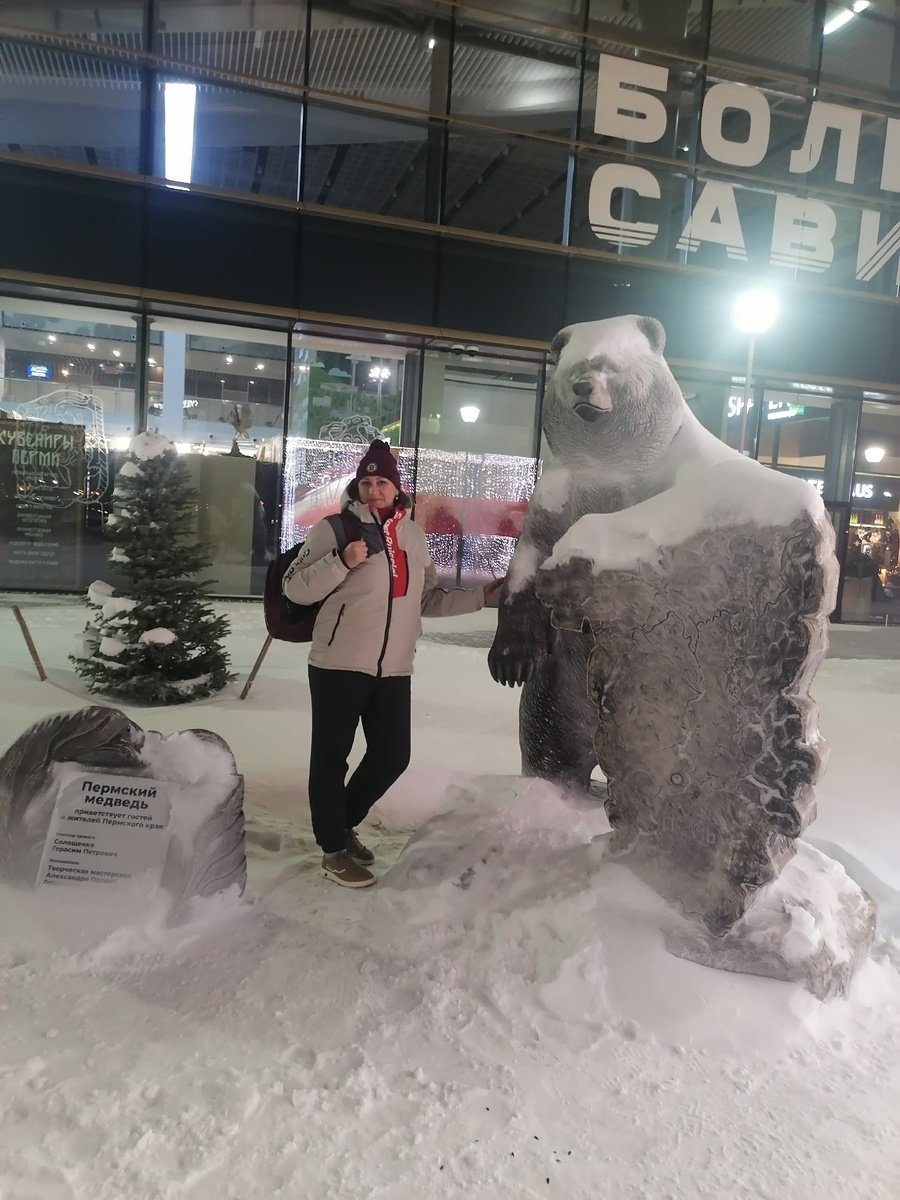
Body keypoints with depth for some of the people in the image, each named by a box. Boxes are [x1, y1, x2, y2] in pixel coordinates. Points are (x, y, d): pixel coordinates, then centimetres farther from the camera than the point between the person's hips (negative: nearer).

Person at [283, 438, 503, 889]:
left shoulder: (413, 535, 13)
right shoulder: (336, 528, -4)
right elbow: (295, 588, -8)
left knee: (392, 755, 12)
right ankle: (333, 849, 22)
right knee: (331, 756, 4)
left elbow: (428, 599, 20)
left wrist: (481, 596, 12)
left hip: (394, 669, 6)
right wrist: (342, 561, -22)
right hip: (339, 664, -5)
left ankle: (343, 824, 36)